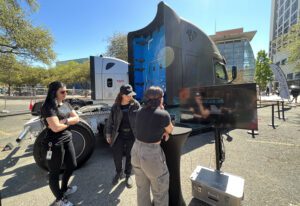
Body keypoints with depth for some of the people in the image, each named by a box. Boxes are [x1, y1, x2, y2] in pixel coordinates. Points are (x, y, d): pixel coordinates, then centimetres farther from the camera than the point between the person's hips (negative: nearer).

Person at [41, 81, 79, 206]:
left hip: (68, 139, 8)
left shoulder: (66, 104, 7)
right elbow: (56, 127, -25)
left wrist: (64, 121, -14)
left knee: (72, 166, 21)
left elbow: (77, 118, 3)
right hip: (55, 143, -8)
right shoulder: (49, 107, -18)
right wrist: (69, 122, -8)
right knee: (55, 172, 12)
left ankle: (64, 189, 47)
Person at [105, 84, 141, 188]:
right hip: (119, 134, 1)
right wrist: (108, 134, 3)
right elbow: (110, 121, 3)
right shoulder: (115, 106, -5)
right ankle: (118, 172, 40)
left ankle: (128, 175, 39)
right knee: (117, 155, 9)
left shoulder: (135, 104, -9)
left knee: (130, 156, 13)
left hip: (132, 135, -1)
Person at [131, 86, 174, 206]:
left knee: (142, 188, 27)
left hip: (136, 151, 7)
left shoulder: (140, 112, 1)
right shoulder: (163, 115, -18)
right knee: (160, 190, 21)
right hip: (152, 155, -6)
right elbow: (170, 130, 2)